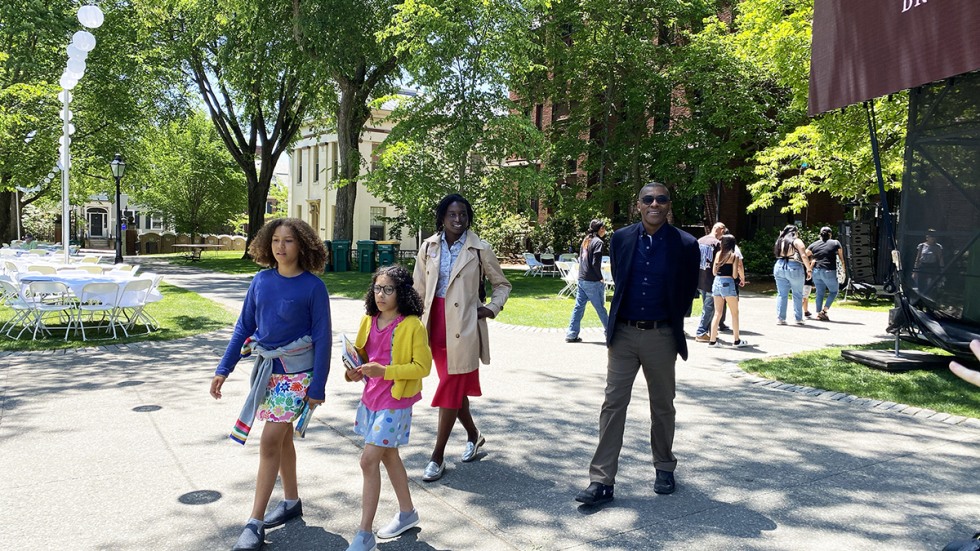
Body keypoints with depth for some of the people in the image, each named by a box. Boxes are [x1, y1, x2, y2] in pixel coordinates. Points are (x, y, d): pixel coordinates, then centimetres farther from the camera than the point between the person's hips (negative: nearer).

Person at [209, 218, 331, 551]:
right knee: (283, 436, 16)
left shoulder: (313, 287, -13)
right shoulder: (261, 281, 1)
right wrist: (224, 369, 4)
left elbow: (322, 338, -10)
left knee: (269, 441, -8)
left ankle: (255, 523, 1)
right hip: (267, 367, 5)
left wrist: (317, 386, -12)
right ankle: (291, 501, 33)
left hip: (298, 371, -5)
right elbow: (244, 326, 7)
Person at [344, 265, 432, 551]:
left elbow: (422, 366, -15)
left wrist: (384, 371, -24)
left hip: (395, 401, -7)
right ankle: (407, 513, 38)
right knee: (388, 455, 19)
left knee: (369, 460, -9)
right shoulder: (369, 321, 4)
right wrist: (357, 370, -5)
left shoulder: (412, 326, -16)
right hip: (371, 397, 7)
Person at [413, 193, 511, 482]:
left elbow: (502, 283, 7)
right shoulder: (428, 247, 4)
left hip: (464, 326, -4)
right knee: (453, 386, 15)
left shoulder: (480, 249, -4)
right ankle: (473, 435, 38)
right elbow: (419, 289, 10)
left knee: (451, 388, -2)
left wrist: (492, 308, -7)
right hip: (436, 323, 4)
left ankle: (437, 456, 9)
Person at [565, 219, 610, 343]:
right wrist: (600, 278, -6)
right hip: (592, 281, -8)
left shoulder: (586, 240, 12)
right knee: (600, 308, 3)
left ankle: (571, 334, 8)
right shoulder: (598, 242, -12)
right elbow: (595, 263, -18)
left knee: (579, 306, 8)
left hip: (581, 279, 8)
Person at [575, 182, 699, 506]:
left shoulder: (686, 245, -6)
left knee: (663, 406, 14)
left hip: (661, 336, -1)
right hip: (624, 333, 1)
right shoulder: (621, 239, 0)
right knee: (613, 405, -1)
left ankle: (664, 467, 34)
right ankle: (601, 481, 2)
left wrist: (672, 323, 10)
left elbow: (688, 291, 5)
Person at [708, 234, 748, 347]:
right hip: (728, 283, -4)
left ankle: (712, 340, 7)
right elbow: (734, 275, -9)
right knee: (735, 313, 10)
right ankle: (736, 340, 14)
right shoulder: (734, 256, -5)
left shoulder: (718, 254, 6)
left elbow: (714, 272, 9)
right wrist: (742, 278, 12)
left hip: (716, 282, 5)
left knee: (717, 313, 10)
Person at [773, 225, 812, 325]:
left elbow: (777, 254, 13)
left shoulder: (780, 241, 13)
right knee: (797, 295, 7)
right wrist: (808, 269, -6)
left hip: (779, 267, 4)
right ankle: (798, 319, 10)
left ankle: (780, 318, 4)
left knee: (782, 294, 8)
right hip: (794, 267, -4)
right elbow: (804, 256, -10)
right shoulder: (796, 241, -2)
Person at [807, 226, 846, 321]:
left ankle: (818, 313, 11)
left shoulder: (814, 245, 7)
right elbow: (841, 258, 7)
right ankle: (824, 310, 1)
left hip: (816, 271, 3)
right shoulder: (836, 243, 3)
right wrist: (844, 270, 17)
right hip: (829, 272, -3)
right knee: (834, 291, 14)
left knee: (820, 292, 13)